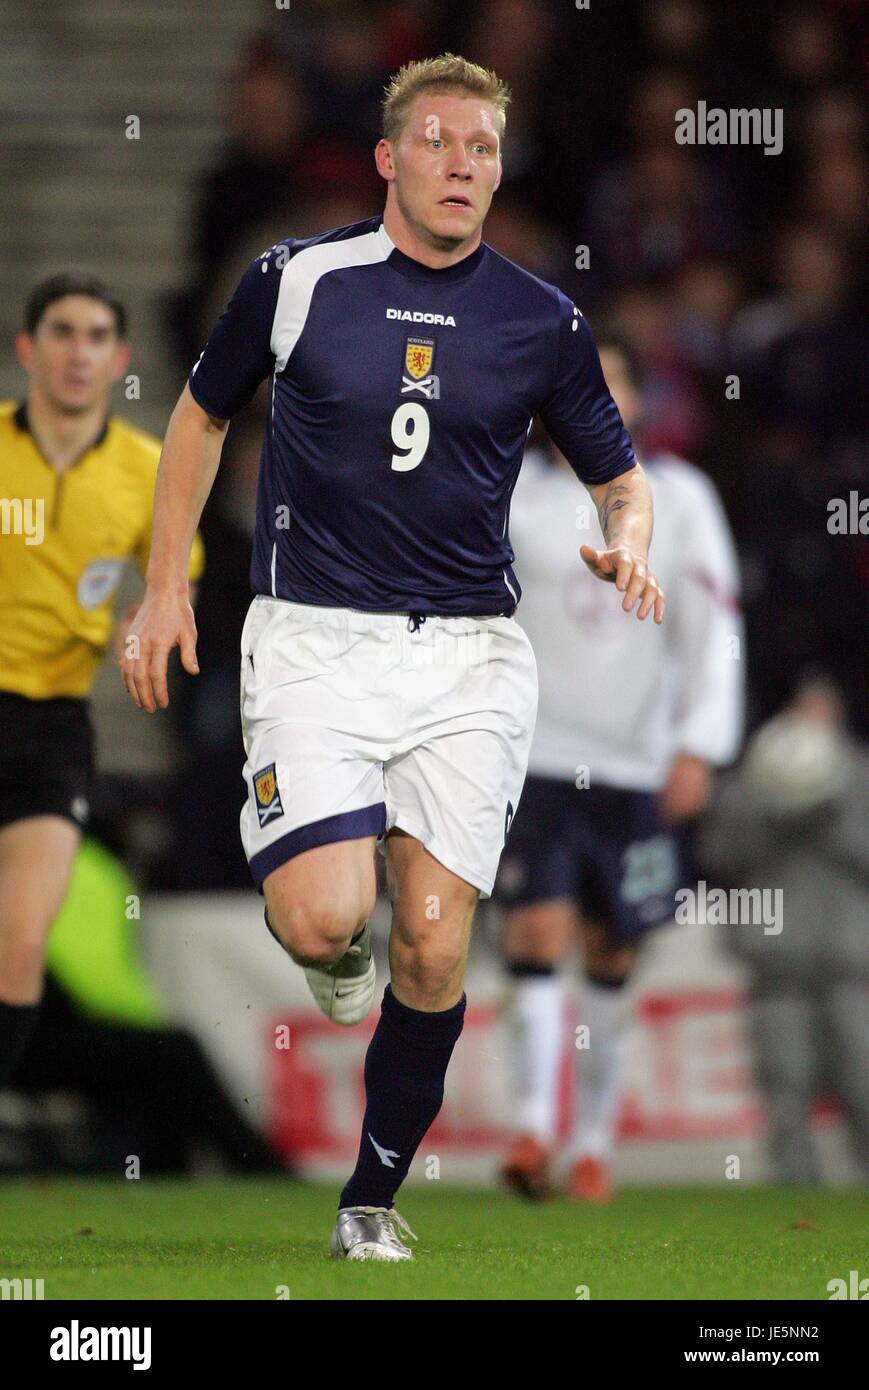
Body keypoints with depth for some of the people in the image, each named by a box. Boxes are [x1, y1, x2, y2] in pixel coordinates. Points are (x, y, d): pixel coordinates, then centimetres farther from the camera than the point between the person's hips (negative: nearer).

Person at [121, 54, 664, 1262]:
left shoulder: (543, 323, 3)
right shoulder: (297, 279, 0)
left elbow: (622, 478, 15)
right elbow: (203, 412, 15)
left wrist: (627, 548, -9)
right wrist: (166, 585, 10)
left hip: (470, 657, 2)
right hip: (315, 642, -2)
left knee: (433, 953, -3)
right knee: (324, 919, -21)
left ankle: (372, 1202, 14)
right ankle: (339, 956, 18)